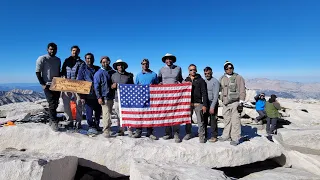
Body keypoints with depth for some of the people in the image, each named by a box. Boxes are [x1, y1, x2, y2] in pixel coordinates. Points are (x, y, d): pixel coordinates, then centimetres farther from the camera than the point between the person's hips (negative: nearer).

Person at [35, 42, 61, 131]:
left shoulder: (58, 60, 12)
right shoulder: (42, 59, -5)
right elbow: (37, 72, -7)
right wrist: (42, 84, -12)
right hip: (47, 85, -5)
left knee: (55, 104, 9)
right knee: (52, 103, -10)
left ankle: (51, 120, 22)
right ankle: (54, 121, -2)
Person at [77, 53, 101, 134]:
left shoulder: (98, 69, 12)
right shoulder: (83, 69, 3)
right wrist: (81, 96, -7)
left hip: (98, 94, 4)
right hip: (88, 95, -3)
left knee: (98, 111, 10)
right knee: (89, 111, -1)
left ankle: (96, 125, 27)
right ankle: (91, 126, 14)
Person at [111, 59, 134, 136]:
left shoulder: (129, 75, 8)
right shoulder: (113, 75, 13)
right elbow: (111, 86, 19)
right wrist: (112, 86, -4)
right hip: (117, 99, 2)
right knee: (119, 116, 5)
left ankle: (130, 131, 6)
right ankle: (121, 131, 17)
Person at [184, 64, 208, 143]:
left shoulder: (201, 80, 2)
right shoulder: (186, 80, 12)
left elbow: (204, 93, -1)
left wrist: (204, 105, -8)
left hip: (198, 103, -3)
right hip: (188, 103, 4)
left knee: (200, 121, -1)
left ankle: (202, 136, 9)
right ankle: (188, 134, 26)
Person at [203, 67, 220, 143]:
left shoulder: (215, 81, -9)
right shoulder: (204, 81, 10)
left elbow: (216, 95, -14)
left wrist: (212, 107, -19)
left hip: (212, 103, -6)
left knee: (213, 120, 0)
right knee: (204, 119, 11)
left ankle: (214, 136, 12)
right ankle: (204, 134, 25)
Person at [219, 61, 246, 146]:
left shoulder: (238, 78, -2)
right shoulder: (222, 79, 12)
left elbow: (242, 91, -5)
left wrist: (241, 102, -10)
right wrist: (222, 100, 17)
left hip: (235, 102, -5)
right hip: (225, 103, 5)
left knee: (235, 121, -4)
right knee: (227, 120, 14)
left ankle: (235, 138, 4)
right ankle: (226, 135, 26)